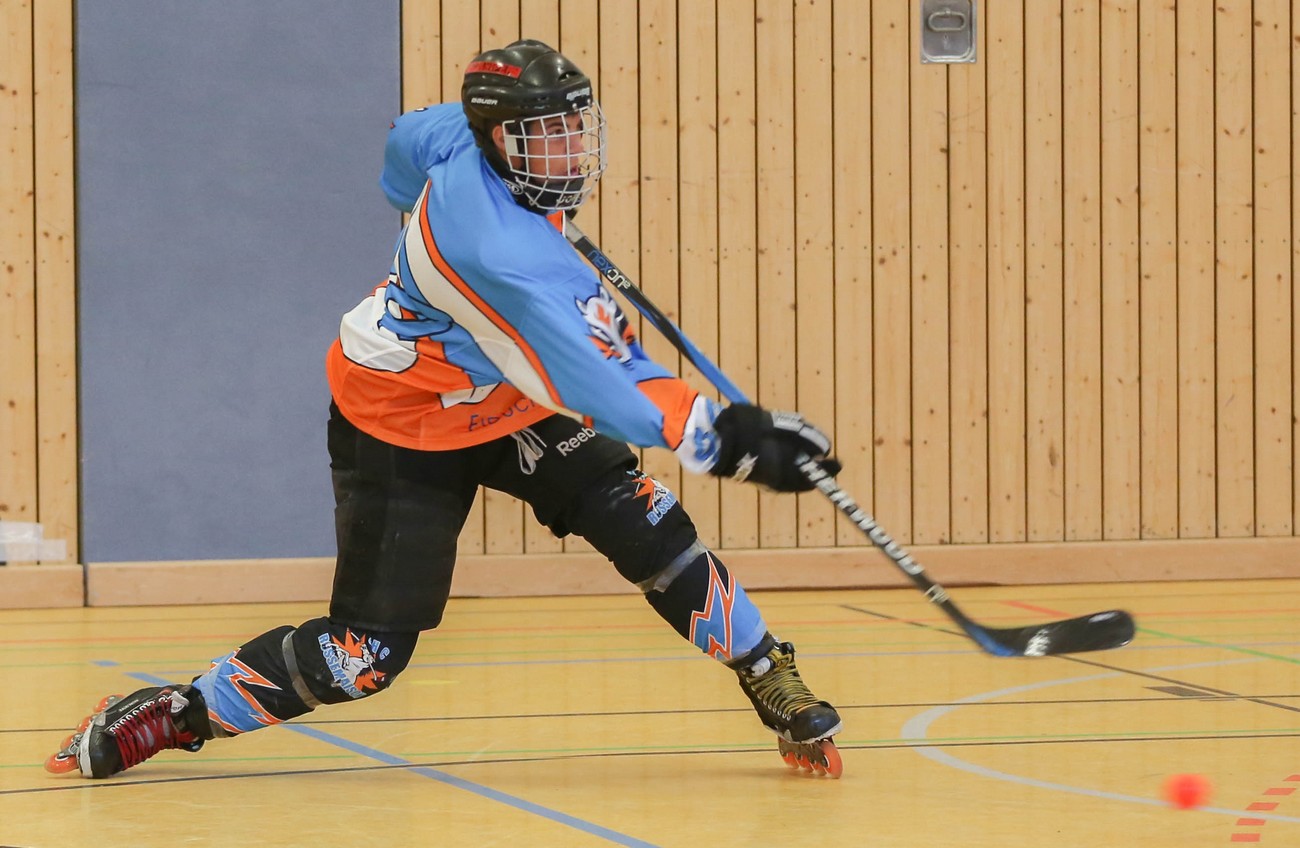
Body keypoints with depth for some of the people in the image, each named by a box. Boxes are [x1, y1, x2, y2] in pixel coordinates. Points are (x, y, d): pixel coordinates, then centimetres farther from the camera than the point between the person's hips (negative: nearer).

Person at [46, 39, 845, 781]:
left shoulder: (460, 137, -17)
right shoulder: (502, 257, -39)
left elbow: (407, 143, 9)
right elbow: (604, 395, -39)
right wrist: (728, 437, -42)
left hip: (508, 402, 8)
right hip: (402, 427, -8)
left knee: (649, 526, -8)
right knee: (364, 654, -9)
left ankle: (777, 688, 4)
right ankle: (169, 715, 8)